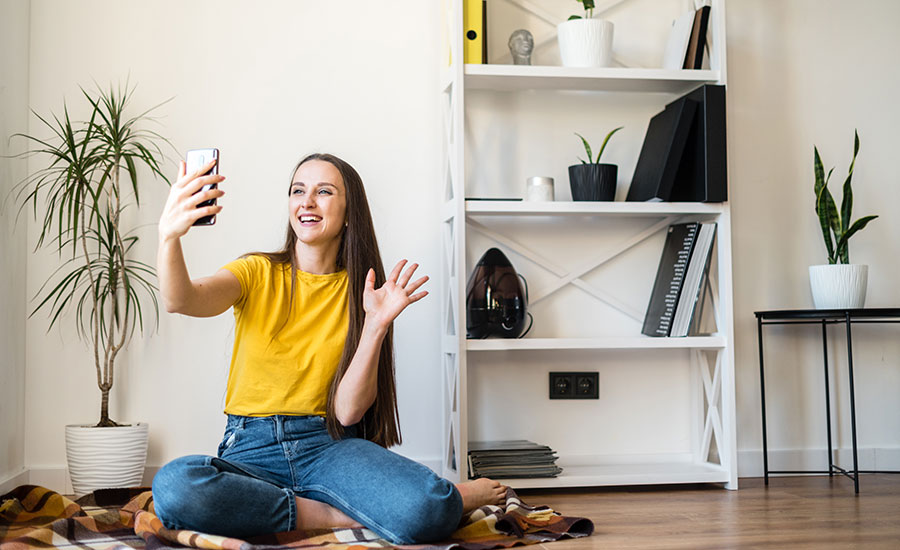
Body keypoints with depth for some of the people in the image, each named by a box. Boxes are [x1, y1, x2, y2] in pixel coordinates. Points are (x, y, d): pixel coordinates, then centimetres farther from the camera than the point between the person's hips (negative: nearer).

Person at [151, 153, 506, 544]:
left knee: (427, 510, -35)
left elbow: (347, 412, -4)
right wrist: (169, 236, -36)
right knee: (174, 486, -35)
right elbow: (182, 301, -17)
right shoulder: (258, 273, 6)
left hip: (330, 448, -1)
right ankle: (337, 515, -19)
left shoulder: (362, 291, 6)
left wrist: (376, 325, -14)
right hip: (251, 449, 2)